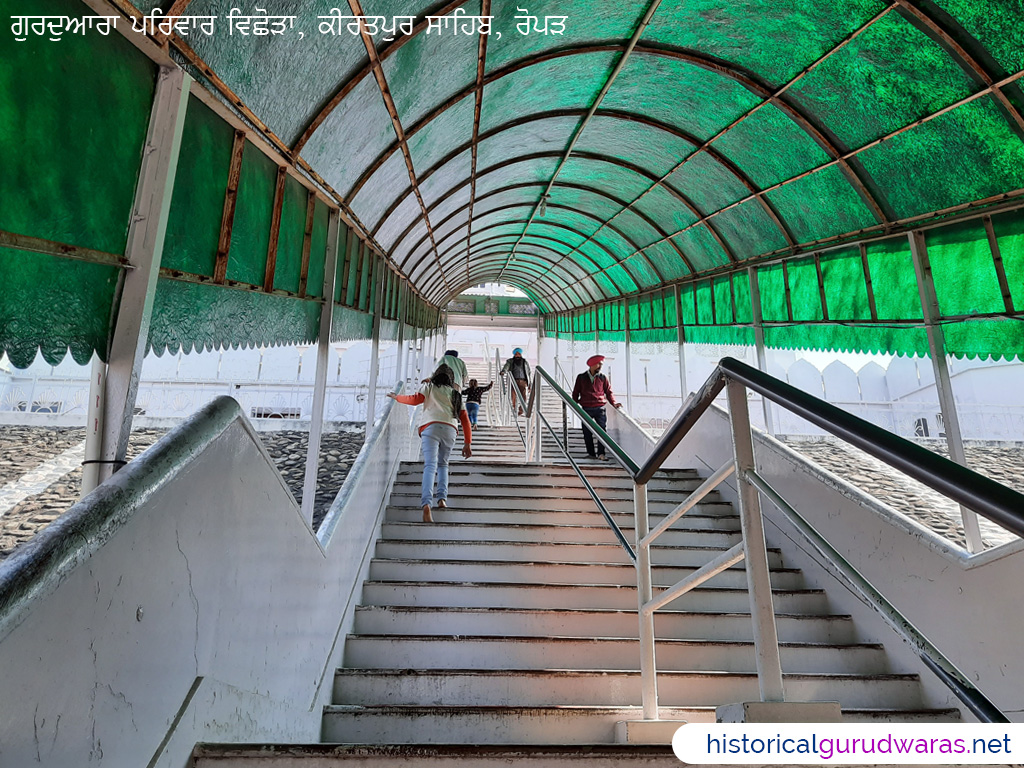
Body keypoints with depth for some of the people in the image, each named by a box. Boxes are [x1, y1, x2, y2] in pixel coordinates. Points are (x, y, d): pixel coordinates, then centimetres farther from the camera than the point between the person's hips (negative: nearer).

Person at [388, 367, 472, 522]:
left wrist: (396, 397, 17)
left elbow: (415, 399, 2)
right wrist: (467, 443, 21)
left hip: (431, 427, -2)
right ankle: (442, 498, 2)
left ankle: (426, 503, -30)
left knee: (430, 465, -13)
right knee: (443, 464, 20)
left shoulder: (429, 387, 19)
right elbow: (465, 420, 21)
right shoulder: (456, 395, 27)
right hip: (450, 430, 3)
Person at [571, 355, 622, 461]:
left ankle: (601, 453, -8)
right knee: (587, 432, 3)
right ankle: (591, 453, 13)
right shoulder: (581, 377, 8)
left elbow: (608, 392, 10)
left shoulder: (603, 378, 9)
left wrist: (614, 403, -3)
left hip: (600, 408, 0)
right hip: (586, 409, 0)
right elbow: (575, 392, 11)